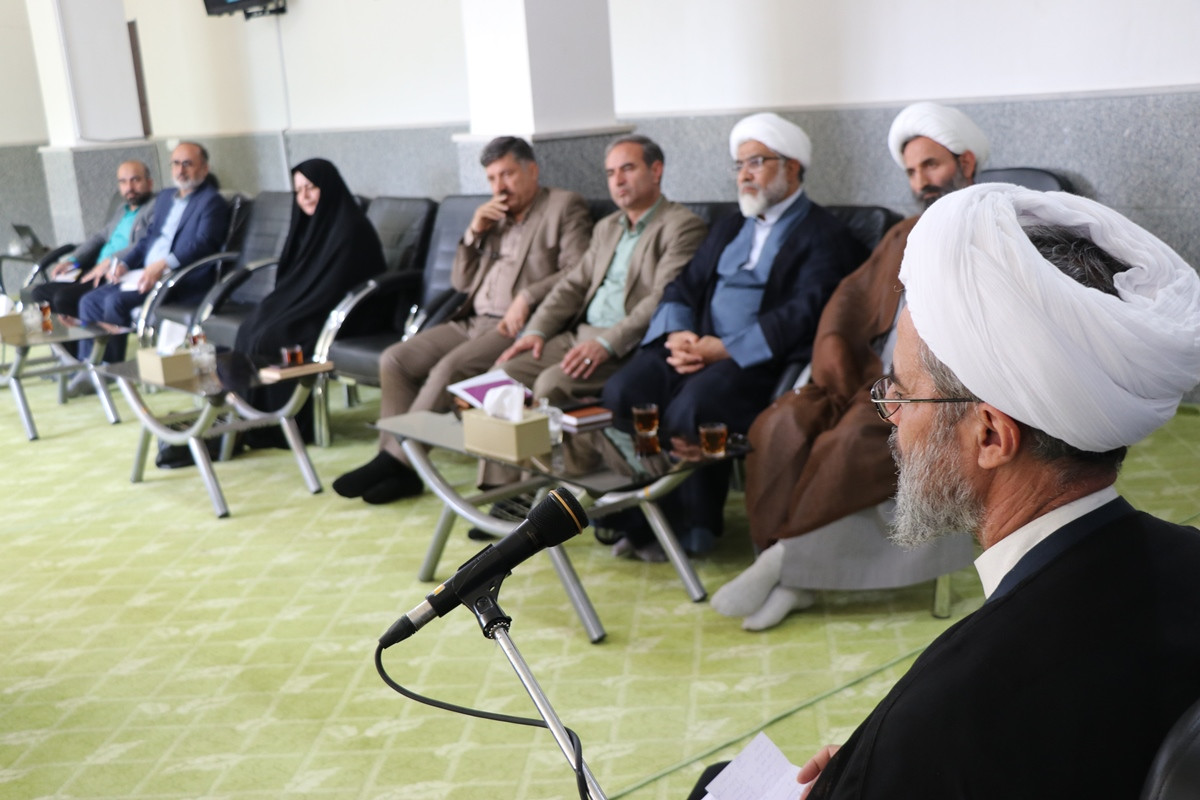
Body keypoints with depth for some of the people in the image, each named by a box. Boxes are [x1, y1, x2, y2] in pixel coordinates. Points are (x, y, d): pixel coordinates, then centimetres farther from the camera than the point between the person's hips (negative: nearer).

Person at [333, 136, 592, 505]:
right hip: (472, 322, 8)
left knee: (449, 368, -30)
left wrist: (527, 297, -23)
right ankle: (398, 469, -11)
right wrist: (474, 233, 7)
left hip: (518, 327, -7)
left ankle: (395, 459, -19)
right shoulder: (494, 217, 23)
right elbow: (461, 282, 21)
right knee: (394, 359, -10)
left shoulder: (565, 207, 4)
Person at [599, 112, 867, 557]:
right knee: (621, 394, -19)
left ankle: (691, 527, -11)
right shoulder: (730, 228, 27)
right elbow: (683, 288, 19)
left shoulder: (823, 235, 2)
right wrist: (678, 334, -5)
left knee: (689, 411, -33)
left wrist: (721, 348, -19)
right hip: (698, 347, 7)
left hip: (761, 359, -6)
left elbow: (801, 316, -13)